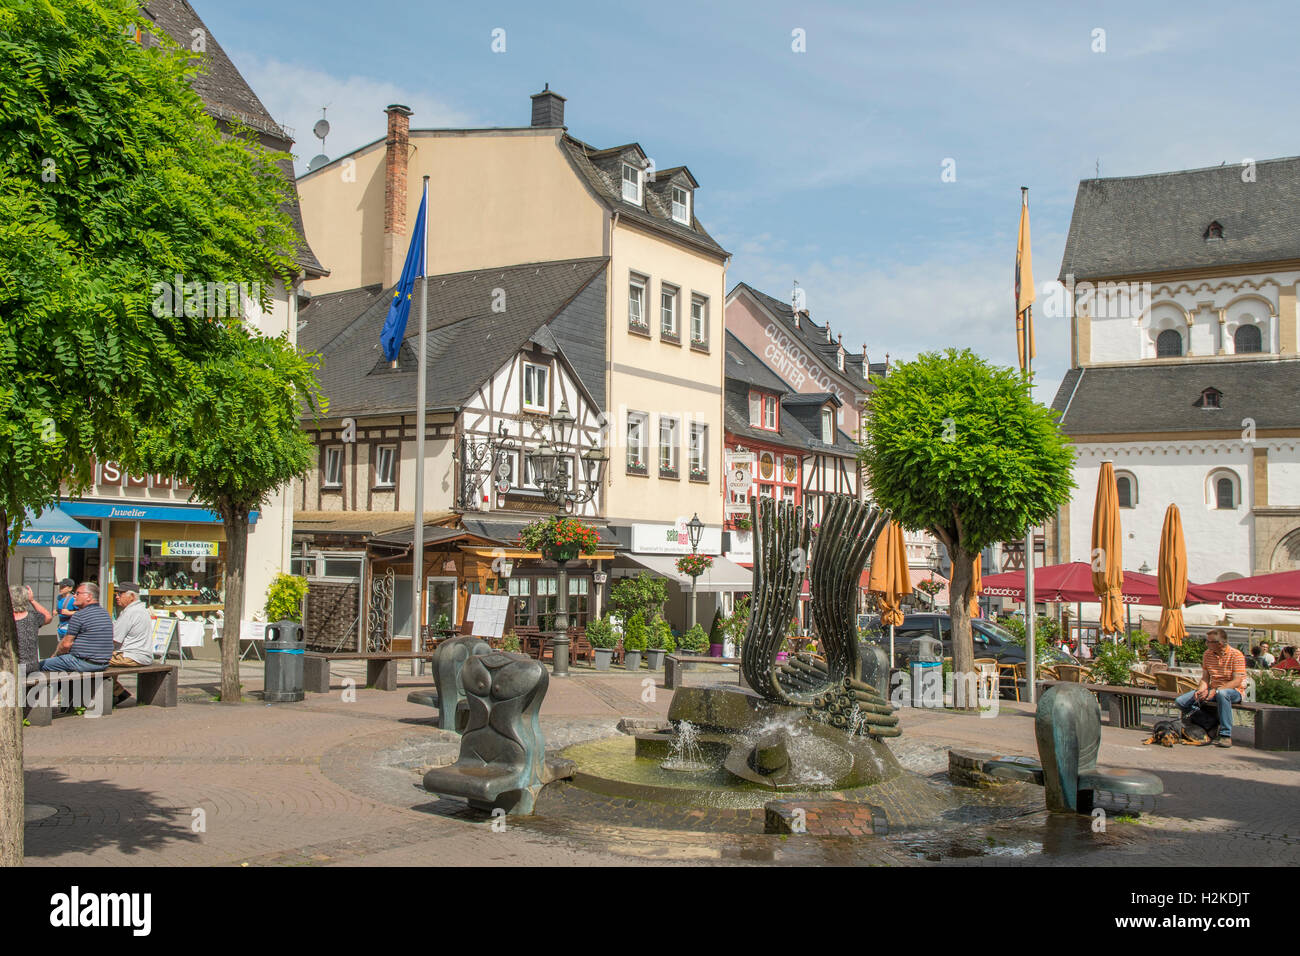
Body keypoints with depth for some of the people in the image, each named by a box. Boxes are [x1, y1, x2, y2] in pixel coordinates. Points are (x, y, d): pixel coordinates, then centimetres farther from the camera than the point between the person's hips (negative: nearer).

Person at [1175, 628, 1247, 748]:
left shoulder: (1236, 655, -12)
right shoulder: (1207, 654, 6)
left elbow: (1237, 682, -19)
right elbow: (1205, 678, 7)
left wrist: (1215, 691, -29)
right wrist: (1200, 689, -15)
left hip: (1232, 691, -6)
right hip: (1212, 690, 6)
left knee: (1222, 694, -44)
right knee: (1180, 702, -12)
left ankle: (1226, 735, -37)